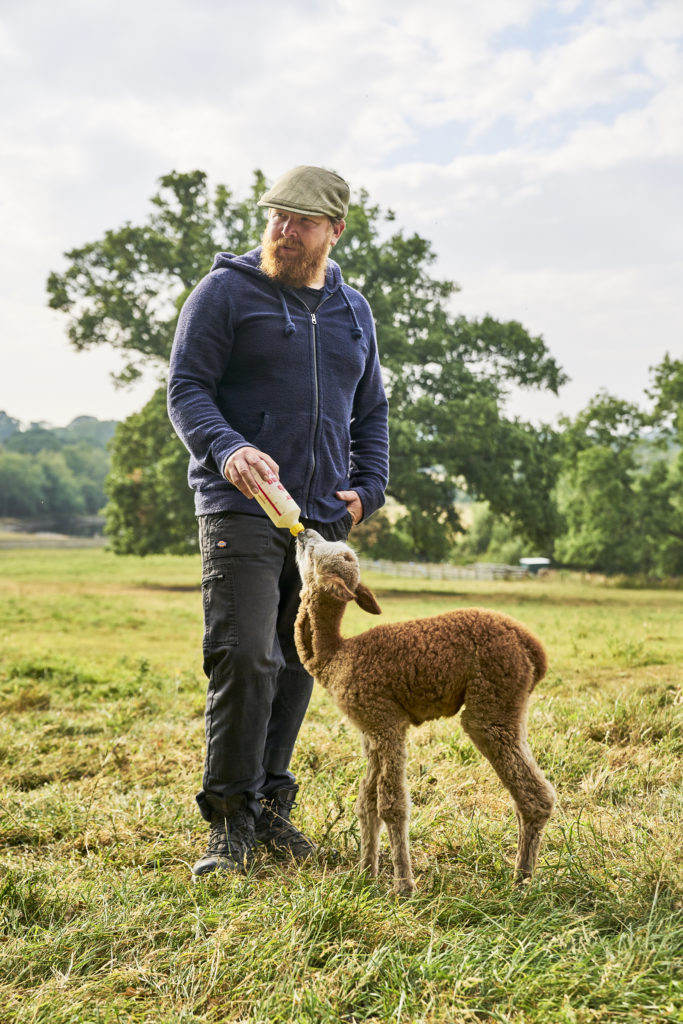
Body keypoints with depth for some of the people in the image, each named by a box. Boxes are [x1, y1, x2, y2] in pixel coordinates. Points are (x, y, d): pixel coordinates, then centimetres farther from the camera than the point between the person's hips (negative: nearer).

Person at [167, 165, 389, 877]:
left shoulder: (353, 312, 17)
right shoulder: (225, 293, 1)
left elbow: (371, 412, 24)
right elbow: (186, 390, -5)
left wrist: (367, 488, 9)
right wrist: (227, 449, -24)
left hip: (323, 518, 5)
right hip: (241, 509, -5)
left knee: (297, 665, 7)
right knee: (245, 658, -13)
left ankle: (271, 806, 18)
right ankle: (230, 820, -3)